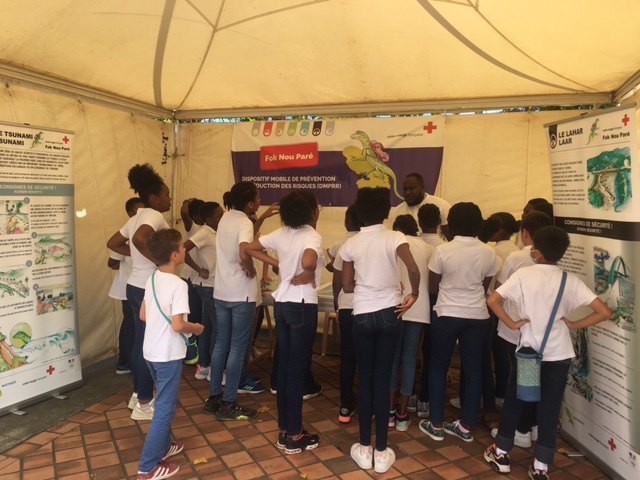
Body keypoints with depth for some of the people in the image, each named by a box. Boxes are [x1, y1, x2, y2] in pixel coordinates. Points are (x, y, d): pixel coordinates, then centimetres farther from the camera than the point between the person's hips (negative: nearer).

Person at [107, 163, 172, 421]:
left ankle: (138, 394, 31)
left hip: (135, 286, 10)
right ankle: (143, 405, 11)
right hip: (150, 288, -10)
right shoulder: (154, 216, -16)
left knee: (141, 341, 18)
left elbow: (113, 243, 19)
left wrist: (137, 254, 13)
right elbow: (139, 239, -36)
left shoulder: (137, 218, 13)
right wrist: (159, 260, -24)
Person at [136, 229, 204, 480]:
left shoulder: (152, 279, 3)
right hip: (168, 355, -8)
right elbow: (178, 325, -26)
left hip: (151, 351, 8)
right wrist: (196, 328, -8)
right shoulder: (178, 285, -22)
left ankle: (163, 446, 39)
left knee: (163, 402, 24)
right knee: (165, 408, 4)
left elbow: (143, 315, 10)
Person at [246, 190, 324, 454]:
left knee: (284, 366, 14)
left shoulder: (281, 234, 5)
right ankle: (294, 436, 14)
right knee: (297, 368, 2)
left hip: (281, 303, 7)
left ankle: (284, 430, 25)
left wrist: (278, 264, 10)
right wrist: (306, 276, -15)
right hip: (302, 306, -7)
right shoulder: (313, 237, -15)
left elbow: (250, 248, 13)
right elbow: (308, 262, -36)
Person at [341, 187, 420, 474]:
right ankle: (381, 452, 17)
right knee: (383, 380, 8)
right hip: (389, 313, 0)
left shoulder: (351, 244, -2)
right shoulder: (394, 238, -7)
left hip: (362, 316, 1)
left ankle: (364, 449, 21)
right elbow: (413, 269, -23)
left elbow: (347, 286, 3)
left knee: (365, 380, 12)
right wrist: (414, 295, -8)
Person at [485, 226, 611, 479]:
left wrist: (512, 323, -7)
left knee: (513, 401, 15)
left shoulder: (523, 274, -10)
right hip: (559, 354, 1)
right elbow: (604, 312, -9)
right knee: (550, 408, 11)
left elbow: (492, 300, -17)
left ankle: (501, 453, 27)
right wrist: (573, 324, 0)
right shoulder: (571, 281, -6)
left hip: (528, 350, -1)